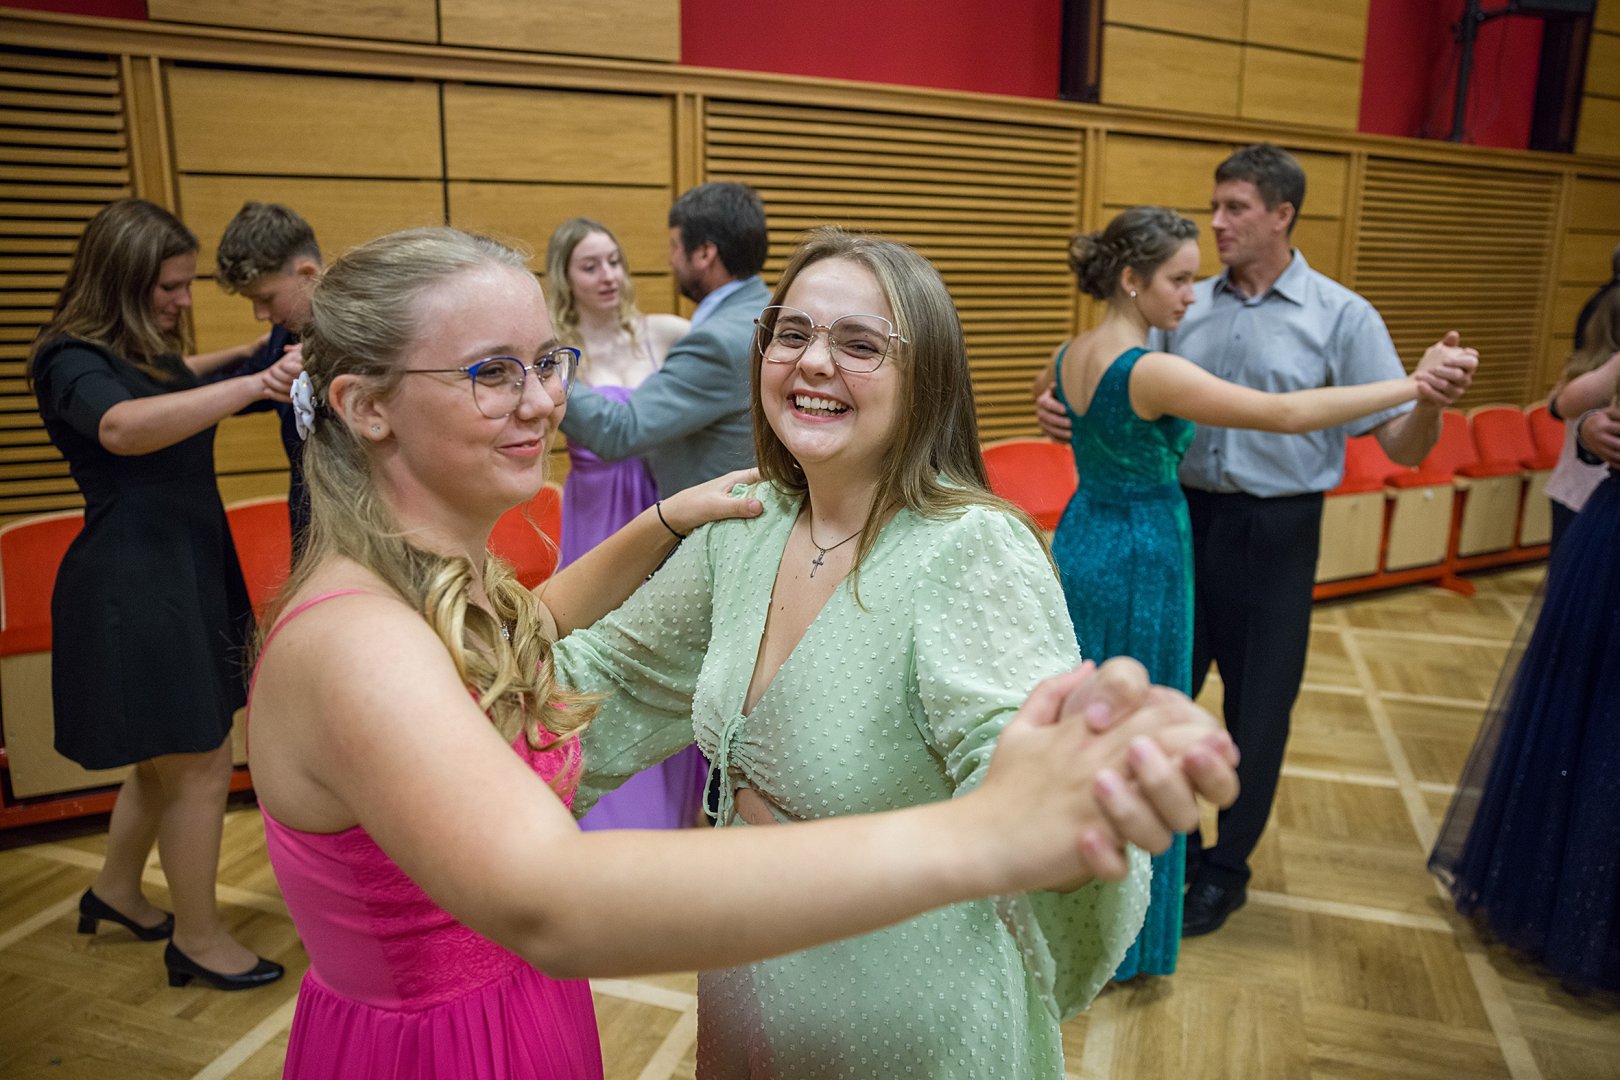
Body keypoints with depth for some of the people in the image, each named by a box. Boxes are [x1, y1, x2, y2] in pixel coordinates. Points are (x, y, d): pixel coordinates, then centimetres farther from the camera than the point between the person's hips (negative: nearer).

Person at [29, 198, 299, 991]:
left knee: (167, 758, 20)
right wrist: (254, 385, -49)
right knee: (200, 765, -2)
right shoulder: (72, 360, -15)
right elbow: (122, 426, -39)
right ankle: (198, 940, 15)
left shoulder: (146, 352, 12)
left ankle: (116, 891, 41)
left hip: (183, 574, 9)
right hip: (132, 588, -9)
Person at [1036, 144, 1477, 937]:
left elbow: (1401, 446, -8)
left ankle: (1226, 869, 33)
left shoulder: (1342, 316, -5)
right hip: (1184, 518, 3)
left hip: (1275, 535, -3)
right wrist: (1064, 412, -17)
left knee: (1257, 709, 10)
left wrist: (1433, 405, -30)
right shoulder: (1186, 308, 3)